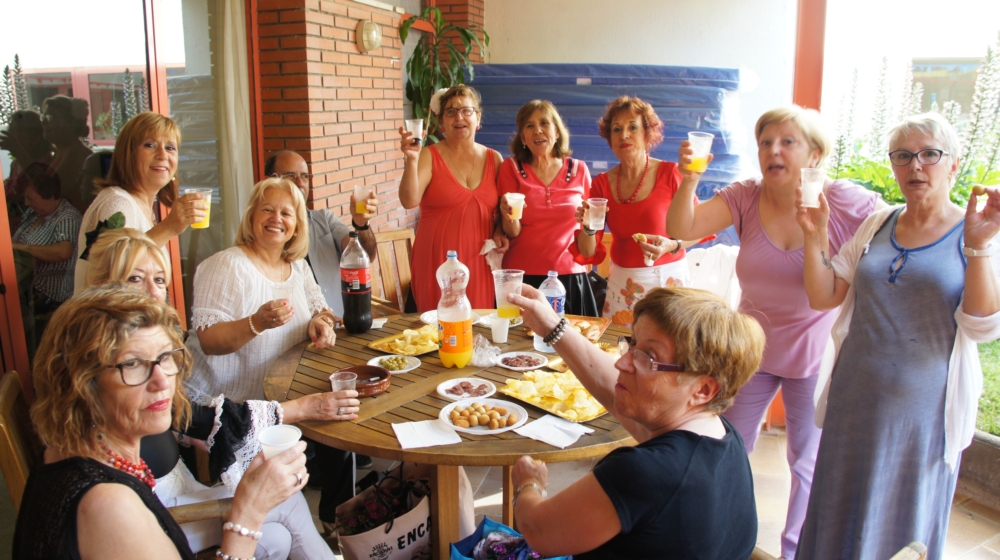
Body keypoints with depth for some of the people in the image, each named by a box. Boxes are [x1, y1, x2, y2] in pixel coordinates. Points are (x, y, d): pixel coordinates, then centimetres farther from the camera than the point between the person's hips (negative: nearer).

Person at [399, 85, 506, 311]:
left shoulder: (493, 159, 8)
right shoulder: (429, 156, -2)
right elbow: (409, 201, -17)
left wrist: (499, 233, 1)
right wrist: (411, 160, -27)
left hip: (479, 262, 3)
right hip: (437, 261, -3)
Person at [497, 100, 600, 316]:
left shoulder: (578, 170, 4)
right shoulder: (512, 167, 1)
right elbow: (512, 232, -3)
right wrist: (509, 215, -23)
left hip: (569, 279, 1)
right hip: (522, 277, -1)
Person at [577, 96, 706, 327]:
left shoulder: (670, 173, -11)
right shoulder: (602, 183, -1)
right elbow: (588, 252, -1)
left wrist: (672, 245, -24)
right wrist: (589, 228, -20)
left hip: (667, 278, -3)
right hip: (622, 282, 3)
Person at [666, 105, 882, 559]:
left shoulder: (850, 204, -17)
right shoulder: (746, 198, -11)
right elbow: (682, 230, -22)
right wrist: (688, 182, -38)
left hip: (815, 356, -2)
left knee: (809, 462, 14)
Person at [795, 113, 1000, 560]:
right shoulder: (877, 226, 5)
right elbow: (824, 296, 2)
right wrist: (815, 237, -12)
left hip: (924, 412, -3)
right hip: (854, 404, 3)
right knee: (839, 522, 15)